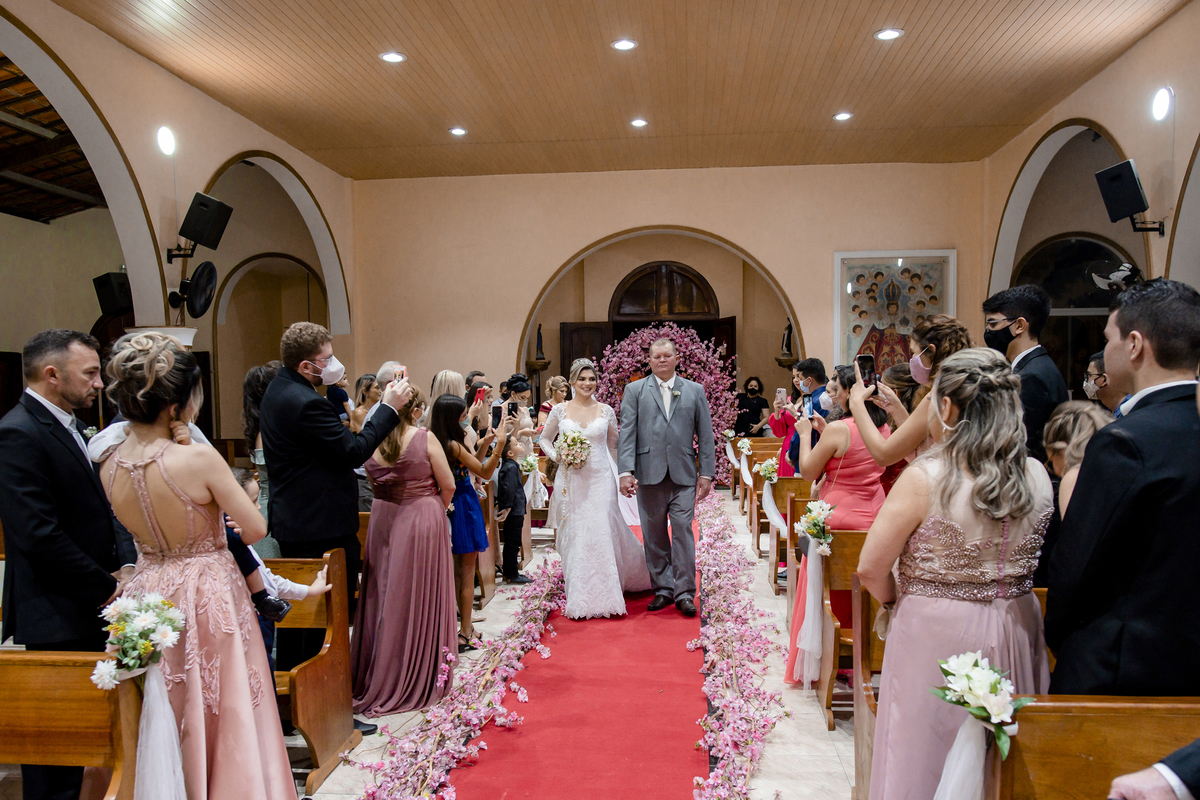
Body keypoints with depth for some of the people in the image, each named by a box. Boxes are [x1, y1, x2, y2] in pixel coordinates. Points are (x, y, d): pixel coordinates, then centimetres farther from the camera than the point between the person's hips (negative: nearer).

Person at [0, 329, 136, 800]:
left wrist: (124, 565, 2)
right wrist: (107, 588, -14)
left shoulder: (68, 427, 14)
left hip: (91, 614, 9)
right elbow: (39, 535, -23)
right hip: (58, 619, -9)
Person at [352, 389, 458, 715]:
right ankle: (419, 679, 18)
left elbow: (375, 485, 12)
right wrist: (437, 508, 13)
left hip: (383, 521, 4)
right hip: (422, 522, -4)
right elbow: (448, 486, -8)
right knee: (420, 598, 6)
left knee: (387, 597, 14)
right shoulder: (425, 439, -13)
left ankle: (380, 675, 26)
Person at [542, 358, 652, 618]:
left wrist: (621, 476, 8)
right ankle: (579, 598, 15)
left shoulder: (606, 411, 4)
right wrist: (557, 456, -3)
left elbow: (614, 445, 14)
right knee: (574, 535, 3)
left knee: (601, 533, -4)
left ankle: (605, 595, 9)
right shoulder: (560, 410, 3)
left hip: (600, 480, 0)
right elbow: (545, 439, 15)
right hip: (571, 481, 1)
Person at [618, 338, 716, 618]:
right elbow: (627, 433, 0)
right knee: (654, 536, 7)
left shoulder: (695, 391, 10)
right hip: (649, 474, 0)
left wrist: (706, 474, 1)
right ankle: (662, 589, 20)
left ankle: (684, 593, 6)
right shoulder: (635, 390, 7)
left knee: (683, 531, -3)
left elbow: (705, 435, 7)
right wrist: (626, 471, -10)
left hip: (683, 474, 0)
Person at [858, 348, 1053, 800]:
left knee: (928, 757, 14)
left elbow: (871, 570, -15)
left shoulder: (924, 480, -20)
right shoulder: (1037, 477, -5)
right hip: (1016, 631, 5)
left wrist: (900, 601, 3)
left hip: (936, 632, -5)